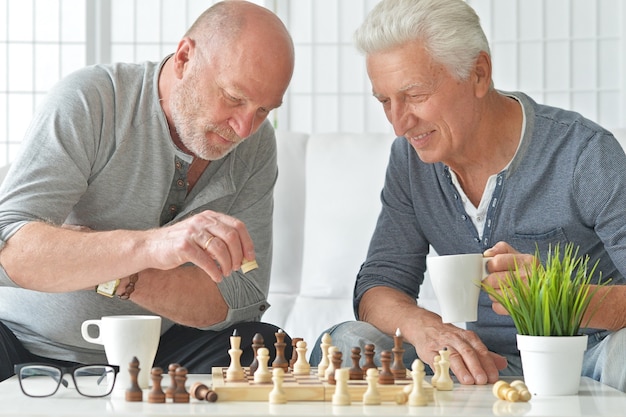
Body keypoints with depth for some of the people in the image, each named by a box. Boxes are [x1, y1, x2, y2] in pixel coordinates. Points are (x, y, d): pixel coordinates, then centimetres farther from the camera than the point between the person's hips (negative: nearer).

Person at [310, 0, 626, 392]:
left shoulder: (586, 153, -14)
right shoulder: (410, 159, 3)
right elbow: (378, 285, 1)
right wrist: (421, 325, -23)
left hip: (587, 356, -5)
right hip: (486, 362, 5)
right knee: (344, 342, -15)